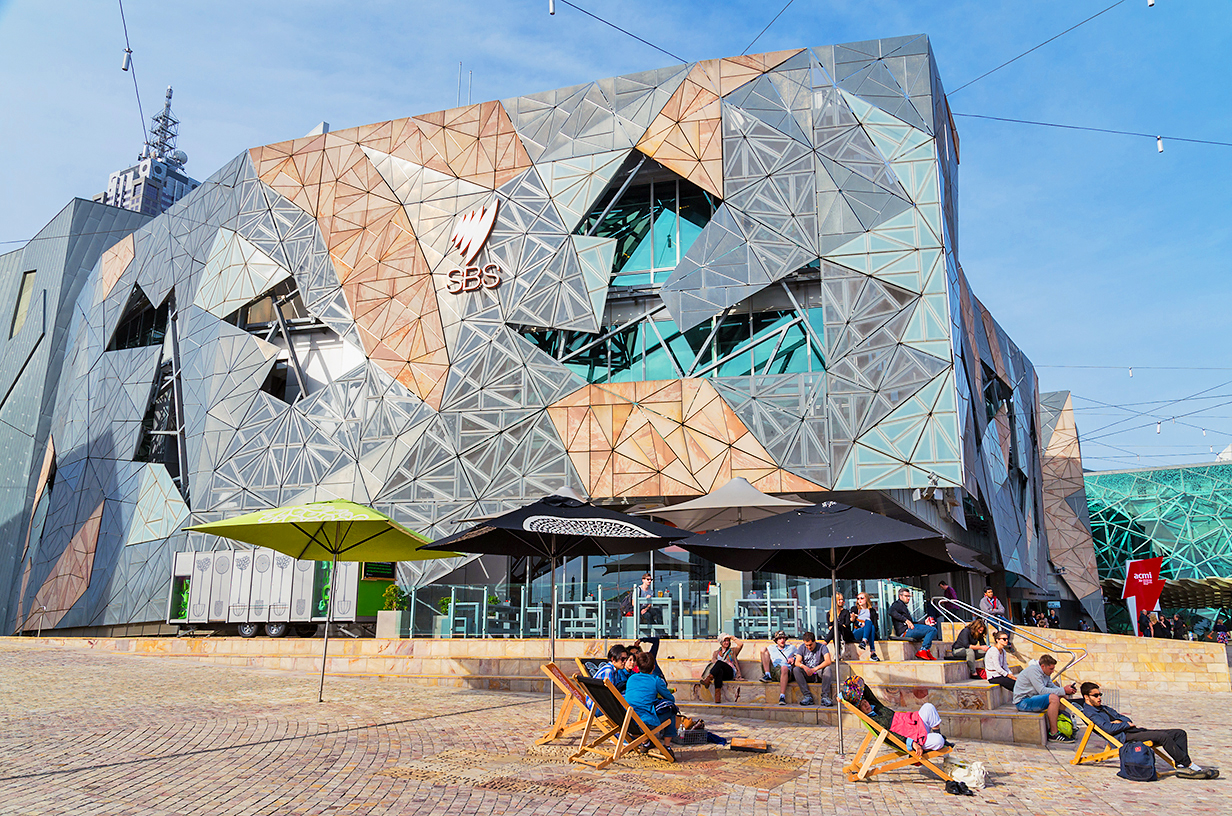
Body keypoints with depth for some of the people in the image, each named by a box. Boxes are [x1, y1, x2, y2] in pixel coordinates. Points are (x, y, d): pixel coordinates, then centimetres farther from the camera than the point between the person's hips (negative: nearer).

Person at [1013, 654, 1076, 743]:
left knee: (1062, 697, 6)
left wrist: (1067, 689, -6)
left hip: (1031, 698, 10)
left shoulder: (1044, 672, 12)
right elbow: (1042, 690, -25)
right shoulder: (1033, 670, -19)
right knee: (1053, 697, -28)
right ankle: (1053, 734, -21)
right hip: (1023, 702, -10)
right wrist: (1063, 690, -23)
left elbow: (1052, 687, 13)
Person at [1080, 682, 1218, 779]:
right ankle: (1191, 766, -22)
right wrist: (1126, 724, -3)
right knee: (1163, 736, -28)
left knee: (1180, 733, -1)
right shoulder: (1089, 712, -2)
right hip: (1125, 737, -10)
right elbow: (1109, 728, -14)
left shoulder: (1105, 708, 29)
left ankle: (1181, 766, -13)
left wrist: (1120, 721, -1)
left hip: (1135, 731, 10)